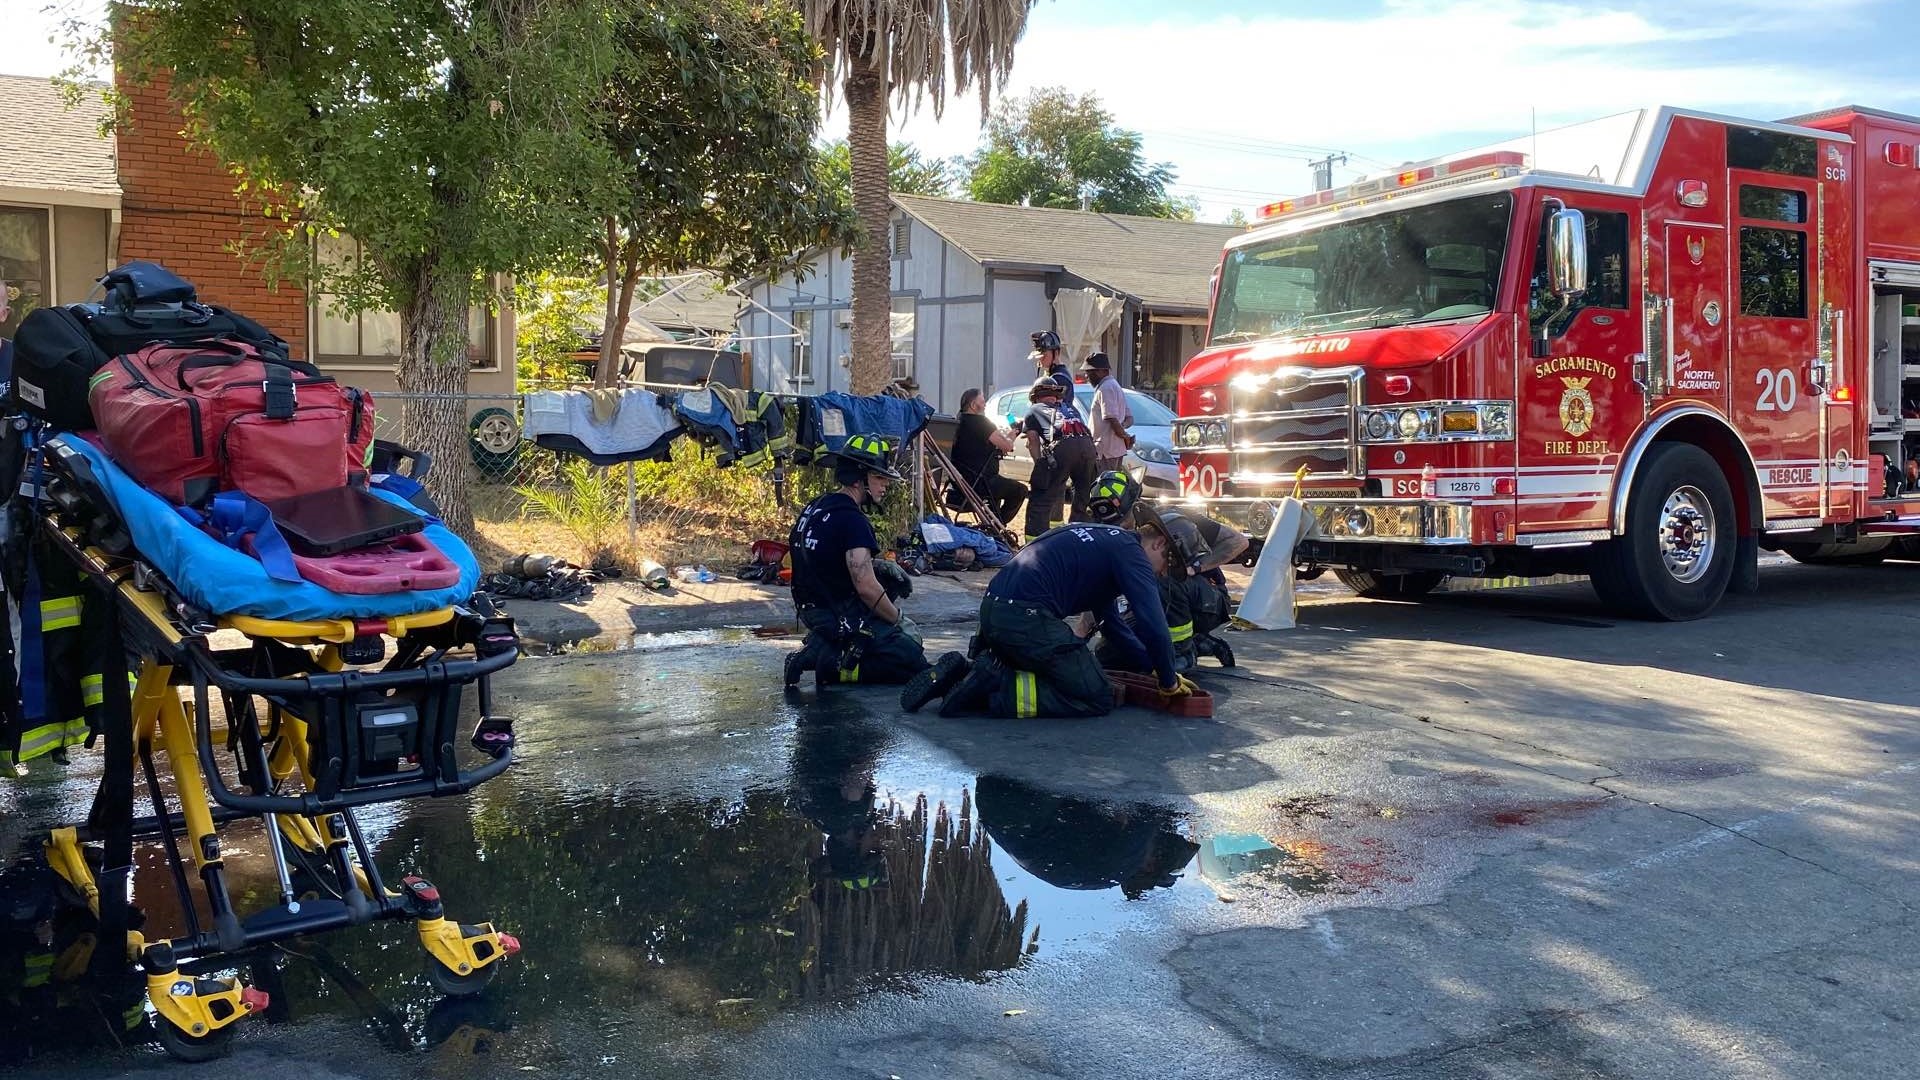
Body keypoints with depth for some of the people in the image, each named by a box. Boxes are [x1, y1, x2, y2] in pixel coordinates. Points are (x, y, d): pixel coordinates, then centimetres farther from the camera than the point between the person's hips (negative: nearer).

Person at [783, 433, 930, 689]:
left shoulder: (815, 507, 8)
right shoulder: (852, 520, -20)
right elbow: (866, 587, -24)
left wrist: (881, 567, 11)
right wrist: (898, 619, -8)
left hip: (811, 609, 9)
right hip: (843, 618, -9)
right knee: (915, 664, -5)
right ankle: (835, 665, -11)